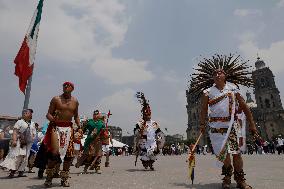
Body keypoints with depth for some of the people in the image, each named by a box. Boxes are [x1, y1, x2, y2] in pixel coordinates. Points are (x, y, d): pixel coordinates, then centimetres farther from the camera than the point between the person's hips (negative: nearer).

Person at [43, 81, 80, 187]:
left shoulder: (75, 101, 11)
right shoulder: (56, 99, 2)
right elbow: (48, 114, 1)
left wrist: (79, 126, 5)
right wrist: (53, 118, -22)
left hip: (69, 128, 3)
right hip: (56, 127, -3)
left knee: (69, 154, 2)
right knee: (54, 152, -11)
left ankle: (64, 178, 17)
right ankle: (49, 177, 10)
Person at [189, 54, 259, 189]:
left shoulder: (233, 89, 5)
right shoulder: (207, 92, 2)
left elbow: (244, 107, 7)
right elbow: (203, 110, 1)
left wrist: (252, 124, 4)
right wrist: (202, 124, -8)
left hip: (230, 125, 1)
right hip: (215, 126, -1)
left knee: (236, 153, -1)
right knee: (223, 153, 2)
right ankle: (227, 176, 26)